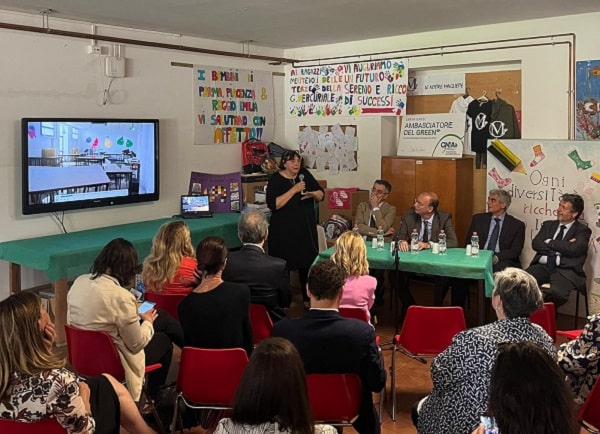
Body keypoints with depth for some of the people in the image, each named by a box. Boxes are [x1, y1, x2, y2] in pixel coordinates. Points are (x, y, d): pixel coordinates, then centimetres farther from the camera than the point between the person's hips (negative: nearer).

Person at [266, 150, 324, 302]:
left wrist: (312, 194, -12)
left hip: (306, 228, 4)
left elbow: (321, 194, 11)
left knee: (308, 263, 9)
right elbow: (273, 204, -21)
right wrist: (294, 190, -23)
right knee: (284, 266, 0)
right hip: (284, 231, -4)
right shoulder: (275, 180, -7)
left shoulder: (304, 174, 6)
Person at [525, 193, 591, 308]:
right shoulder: (548, 225, 22)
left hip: (565, 270, -3)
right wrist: (562, 246, -5)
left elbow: (572, 249, -10)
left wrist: (549, 242, 1)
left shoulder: (583, 230, 9)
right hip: (542, 267, 4)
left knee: (556, 292, -37)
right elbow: (535, 243, 6)